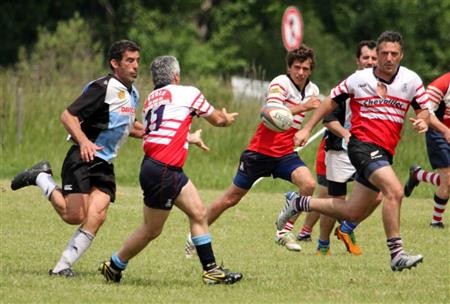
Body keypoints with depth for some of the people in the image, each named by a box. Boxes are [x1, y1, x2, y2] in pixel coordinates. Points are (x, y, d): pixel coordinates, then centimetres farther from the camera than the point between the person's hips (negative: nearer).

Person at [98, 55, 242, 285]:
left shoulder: (151, 99, 17)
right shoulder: (187, 93, -2)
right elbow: (217, 120, 13)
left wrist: (191, 138, 40)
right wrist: (228, 118, 34)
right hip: (161, 171, -9)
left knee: (198, 213, 10)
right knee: (152, 230, 2)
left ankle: (210, 270, 10)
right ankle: (114, 266, 14)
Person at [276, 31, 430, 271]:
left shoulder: (411, 80, 4)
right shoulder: (359, 79, -2)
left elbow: (424, 109, 13)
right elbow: (332, 101, 11)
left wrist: (422, 121, -12)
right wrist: (307, 129, 10)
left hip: (384, 152, 5)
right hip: (363, 145, -5)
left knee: (354, 213, 12)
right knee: (394, 191, -29)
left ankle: (299, 203, 32)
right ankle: (396, 254, -27)